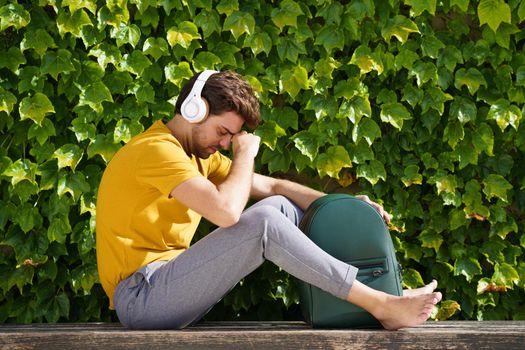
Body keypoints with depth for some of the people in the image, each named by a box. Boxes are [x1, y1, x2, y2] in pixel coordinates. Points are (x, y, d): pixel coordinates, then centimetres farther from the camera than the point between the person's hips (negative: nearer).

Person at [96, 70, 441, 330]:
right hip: (140, 295, -9)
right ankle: (381, 306, -20)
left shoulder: (200, 155, 15)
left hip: (167, 285, 9)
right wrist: (245, 154, -11)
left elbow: (273, 186, 14)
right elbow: (227, 211, -29)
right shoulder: (157, 149, -16)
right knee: (263, 222, -25)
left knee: (281, 206, 2)